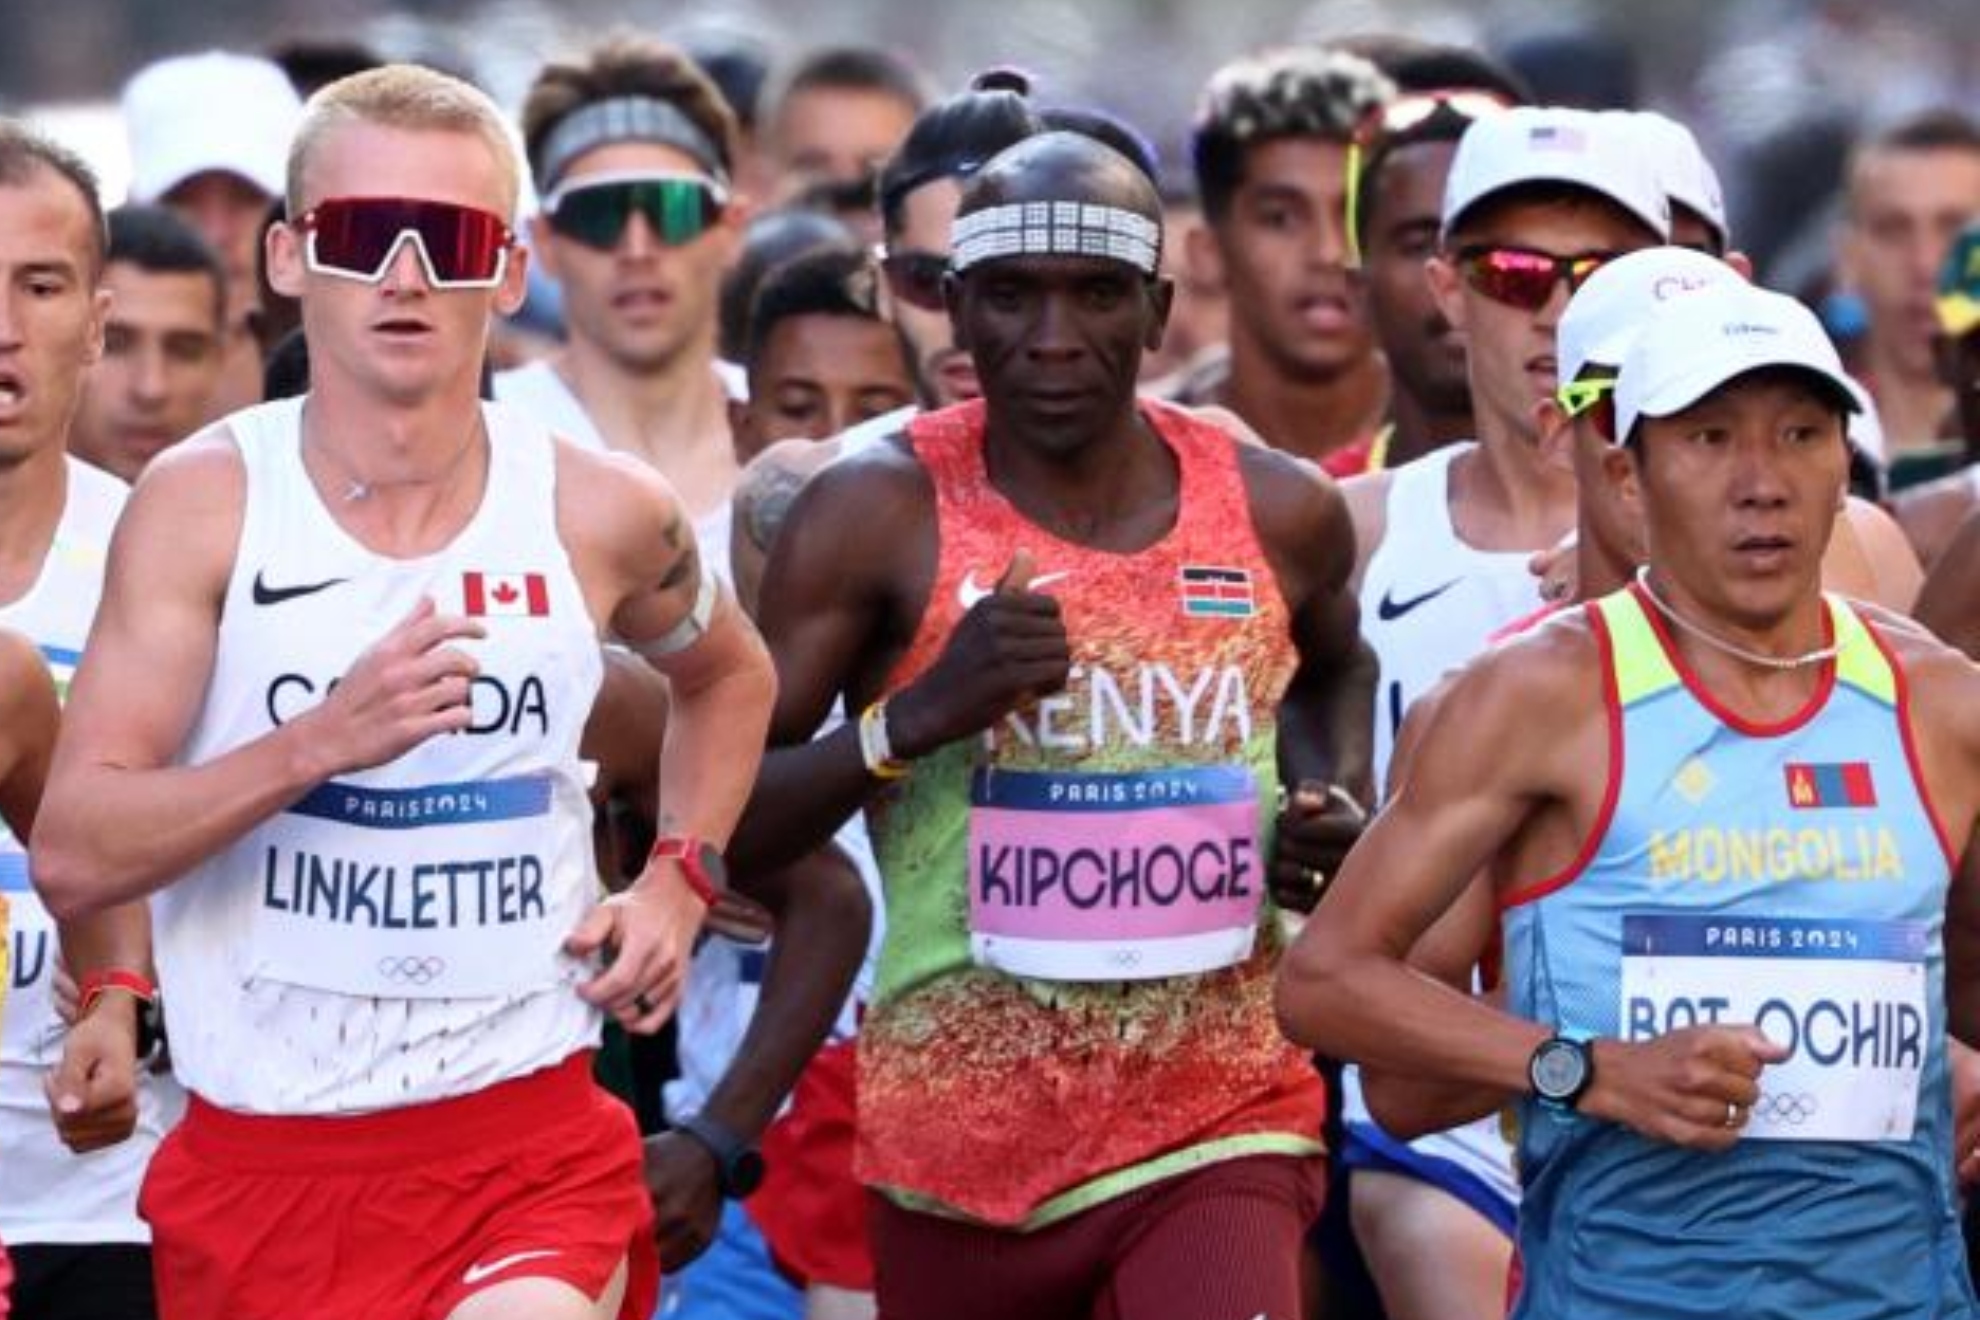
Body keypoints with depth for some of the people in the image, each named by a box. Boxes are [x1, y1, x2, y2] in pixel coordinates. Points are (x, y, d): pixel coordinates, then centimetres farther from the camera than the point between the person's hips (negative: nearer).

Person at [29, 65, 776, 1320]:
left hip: (536, 1149, 0)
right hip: (265, 1158, 0)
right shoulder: (203, 503, -5)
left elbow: (729, 674, 26)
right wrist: (321, 741, -25)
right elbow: (71, 854, -14)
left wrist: (681, 877, 10)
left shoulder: (600, 513, 1)